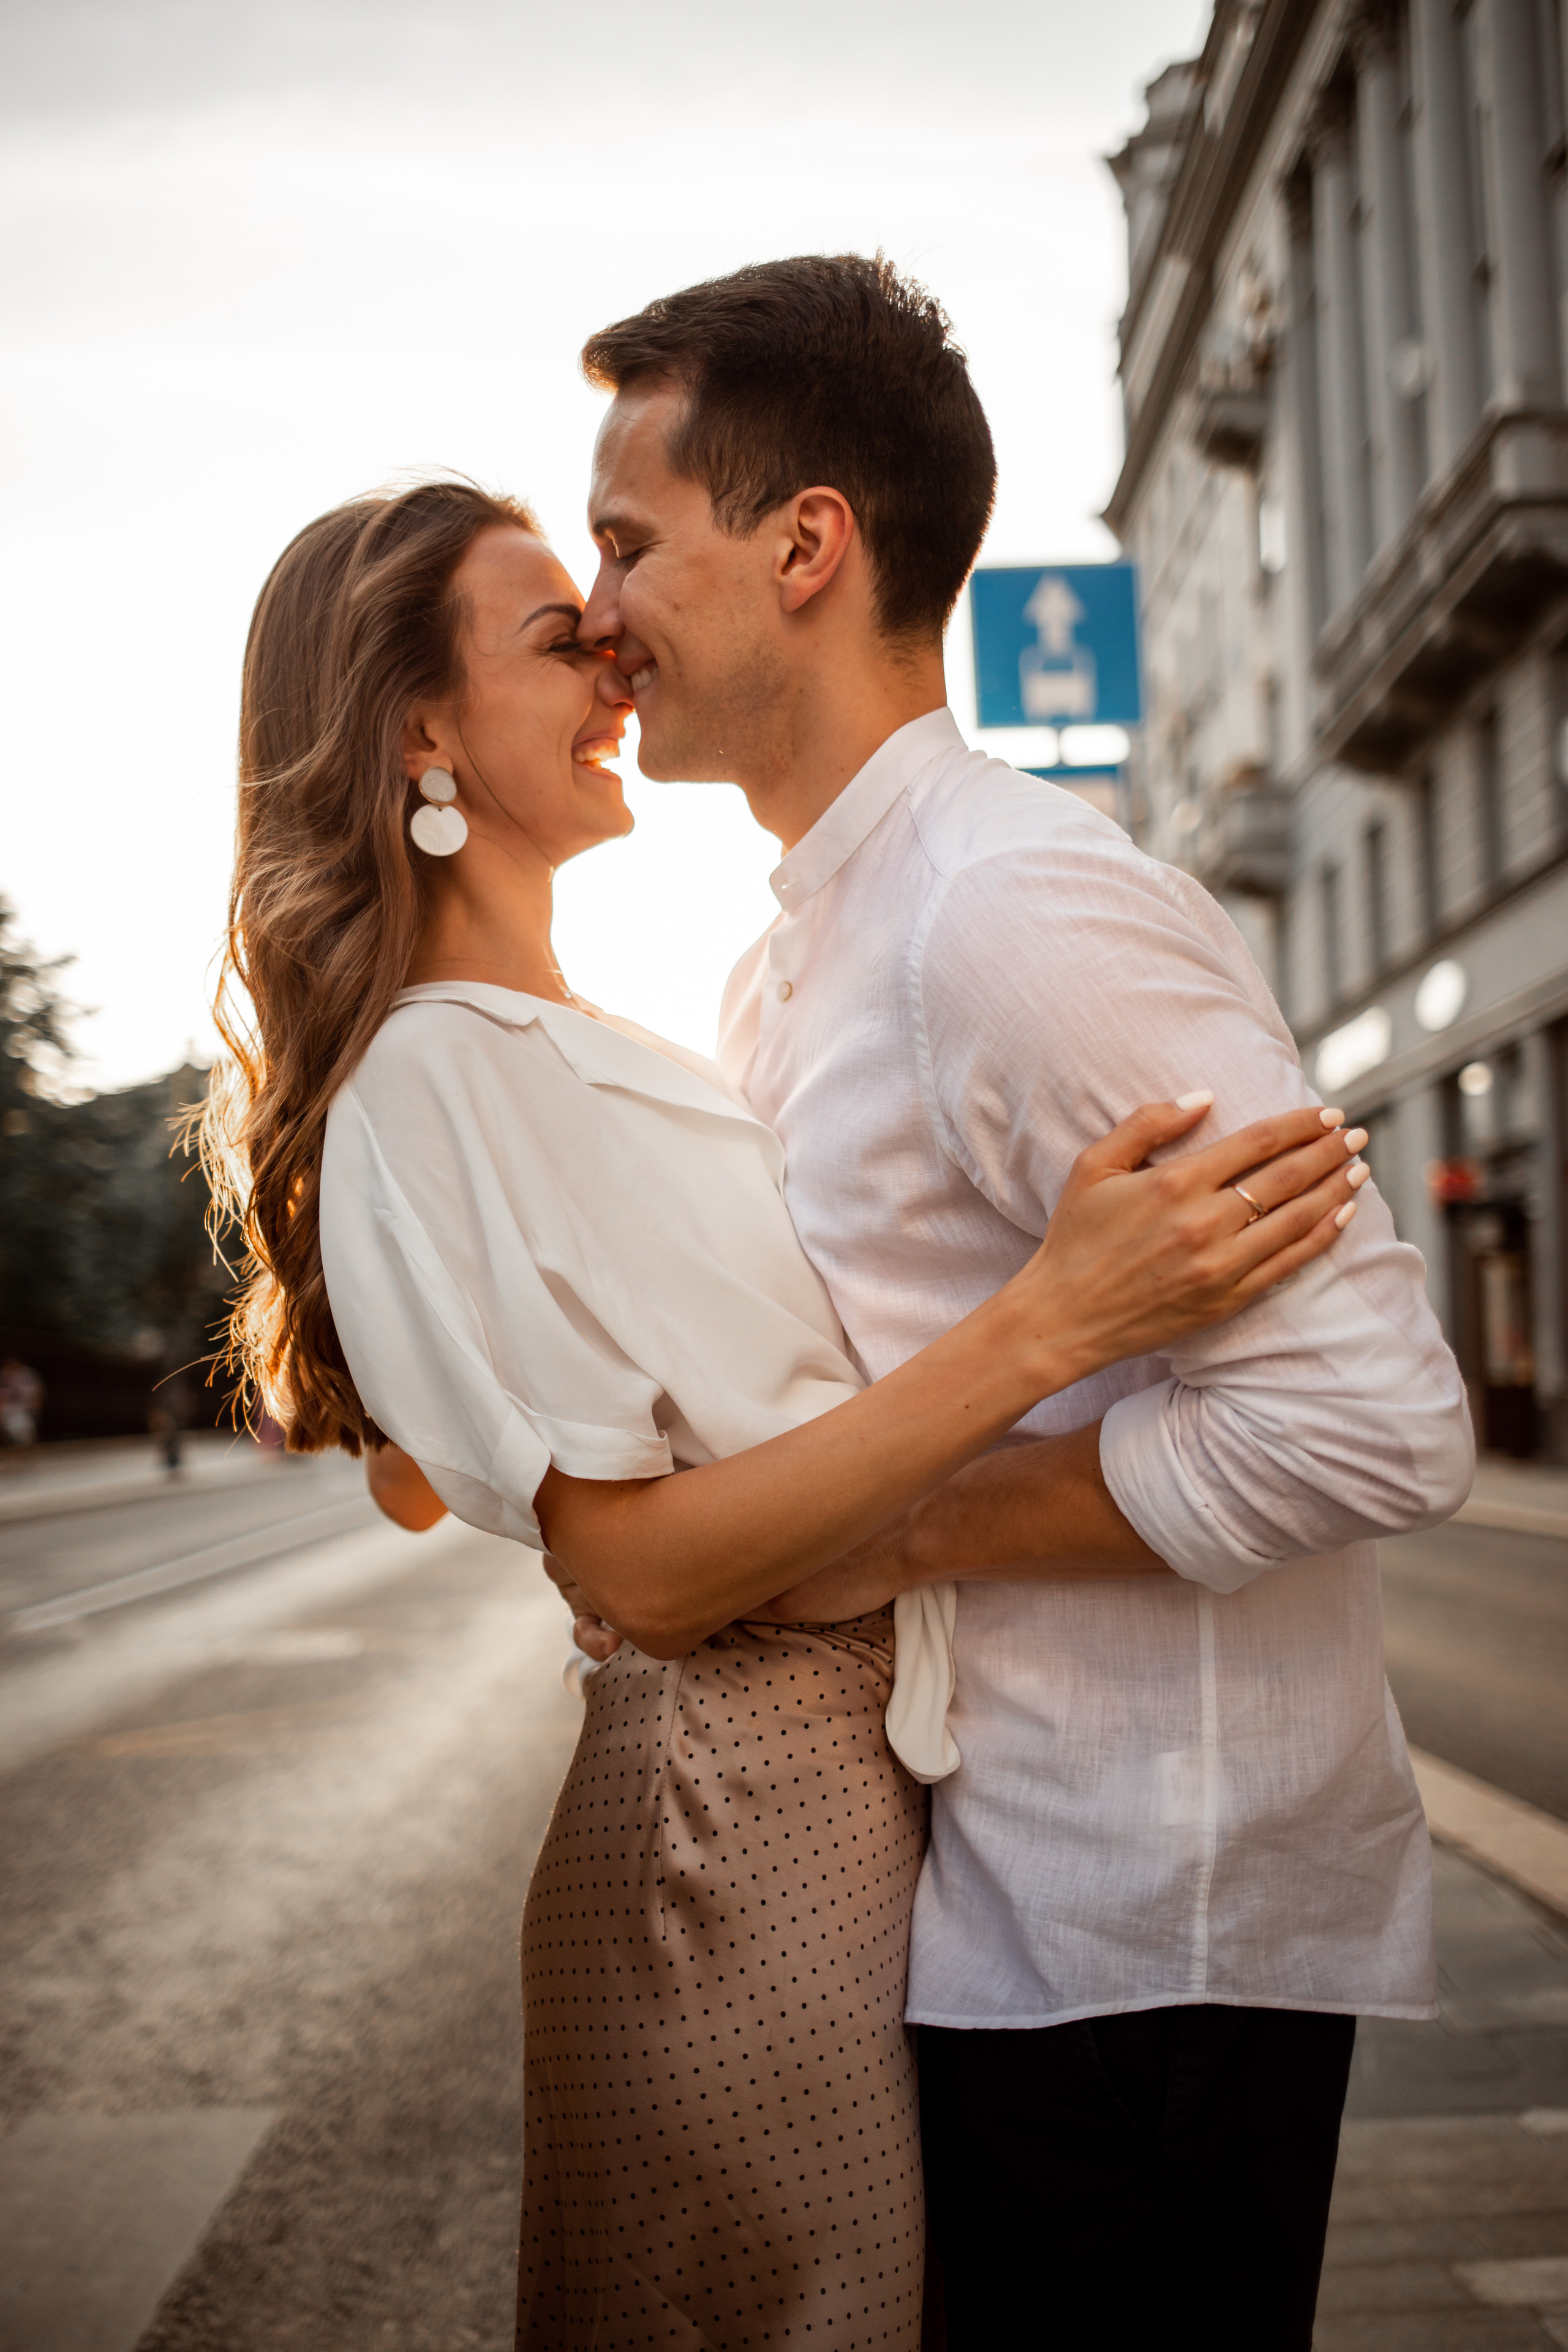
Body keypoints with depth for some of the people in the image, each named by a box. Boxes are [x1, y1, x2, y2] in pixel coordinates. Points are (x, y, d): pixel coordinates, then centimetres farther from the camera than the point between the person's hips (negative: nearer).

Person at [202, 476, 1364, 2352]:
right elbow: (644, 1566, -20)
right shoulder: (427, 1084, -15)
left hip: (884, 1774, 9)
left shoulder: (595, 1058, 14)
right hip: (750, 1819, -9)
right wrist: (1050, 1319, -25)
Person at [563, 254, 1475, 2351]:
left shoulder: (1022, 912, -20)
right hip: (983, 1915, 9)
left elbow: (1368, 1417, -26)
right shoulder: (794, 962, 12)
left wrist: (874, 1528, -21)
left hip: (1142, 1949, -9)